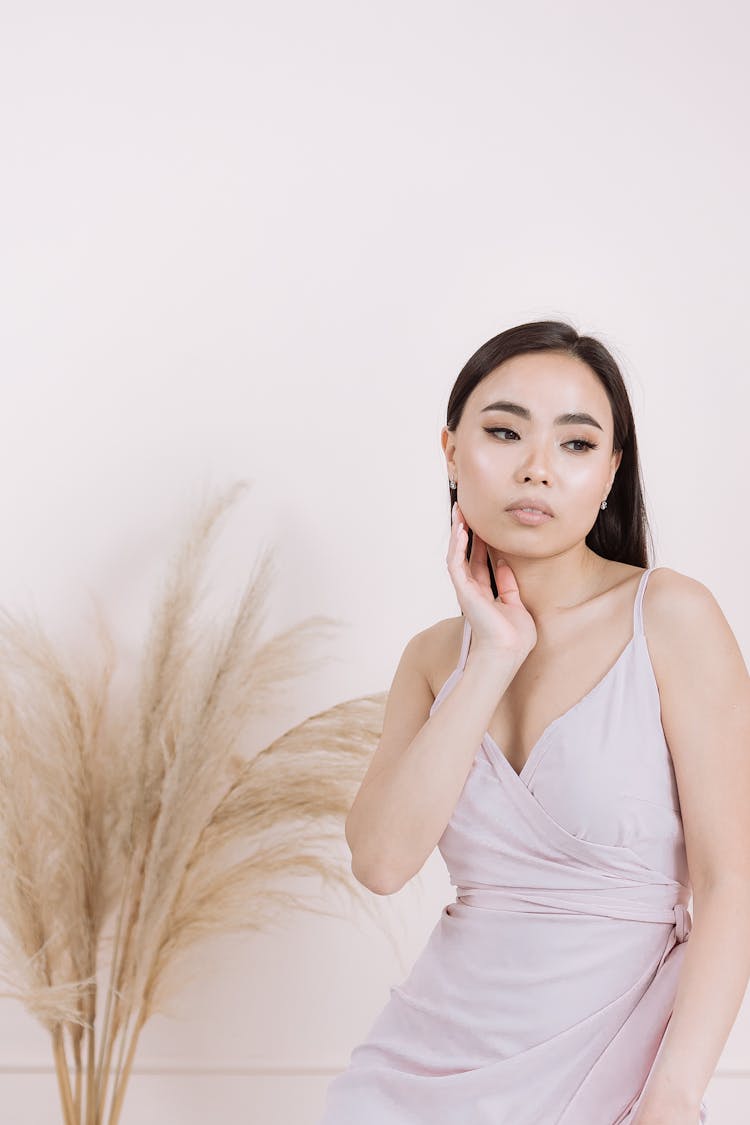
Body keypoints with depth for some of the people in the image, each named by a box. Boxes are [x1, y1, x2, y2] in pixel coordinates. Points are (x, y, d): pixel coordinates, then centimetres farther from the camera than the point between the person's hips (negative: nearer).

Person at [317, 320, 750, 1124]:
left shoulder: (668, 616, -9)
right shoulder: (437, 655, 4)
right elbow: (380, 861, -11)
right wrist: (492, 658, -12)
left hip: (609, 1056, -3)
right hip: (433, 1053, 3)